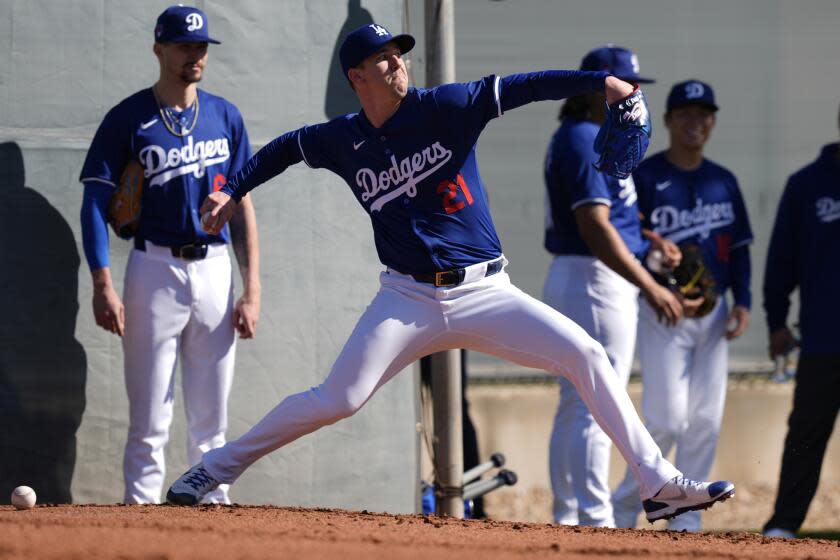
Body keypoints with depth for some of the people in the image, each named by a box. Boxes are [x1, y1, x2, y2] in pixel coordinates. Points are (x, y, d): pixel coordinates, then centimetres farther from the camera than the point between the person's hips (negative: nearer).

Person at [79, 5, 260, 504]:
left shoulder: (225, 117, 10)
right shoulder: (129, 118, -1)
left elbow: (242, 206, 11)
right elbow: (96, 203, -3)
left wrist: (252, 291, 3)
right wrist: (103, 285, -14)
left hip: (215, 271, 3)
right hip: (155, 271, -3)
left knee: (212, 418, 6)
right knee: (150, 418, -5)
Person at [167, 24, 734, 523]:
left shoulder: (445, 108, -3)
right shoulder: (343, 140, 3)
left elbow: (522, 87, -12)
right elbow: (286, 147, 24)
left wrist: (599, 80, -23)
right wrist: (232, 192, 18)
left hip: (485, 293, 0)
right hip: (409, 300, 0)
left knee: (585, 355, -15)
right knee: (337, 400, -11)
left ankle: (660, 486, -11)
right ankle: (220, 466, 7)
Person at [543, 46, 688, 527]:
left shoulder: (580, 138, 17)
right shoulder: (586, 140, -15)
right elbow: (594, 227, -24)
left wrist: (650, 240, 10)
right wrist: (650, 287, -26)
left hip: (570, 282, 11)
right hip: (597, 282, -11)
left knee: (575, 407, 13)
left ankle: (568, 517, 17)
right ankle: (595, 520, -13)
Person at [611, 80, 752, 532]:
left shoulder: (723, 182, 13)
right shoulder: (644, 176, -4)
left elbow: (739, 246, 17)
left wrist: (742, 301, 5)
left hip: (713, 315, 5)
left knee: (705, 421, 3)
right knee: (667, 418, -11)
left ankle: (686, 519, 10)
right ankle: (625, 504, 6)